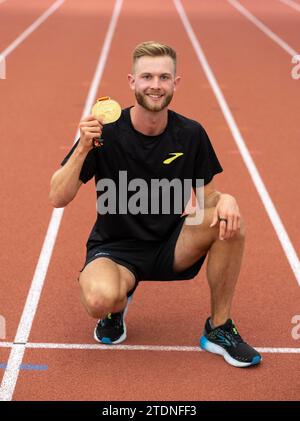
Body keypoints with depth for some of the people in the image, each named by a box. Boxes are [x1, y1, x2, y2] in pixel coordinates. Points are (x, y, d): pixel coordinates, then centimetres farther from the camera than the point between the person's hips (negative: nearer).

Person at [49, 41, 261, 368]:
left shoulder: (191, 134, -5)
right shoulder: (105, 132, -13)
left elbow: (207, 196, 4)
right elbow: (58, 199, -15)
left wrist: (225, 200, -21)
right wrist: (83, 148, -30)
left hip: (170, 246, 3)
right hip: (115, 247, -3)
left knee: (230, 221, -25)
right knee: (100, 299, -36)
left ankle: (219, 329, -6)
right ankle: (117, 308, 7)